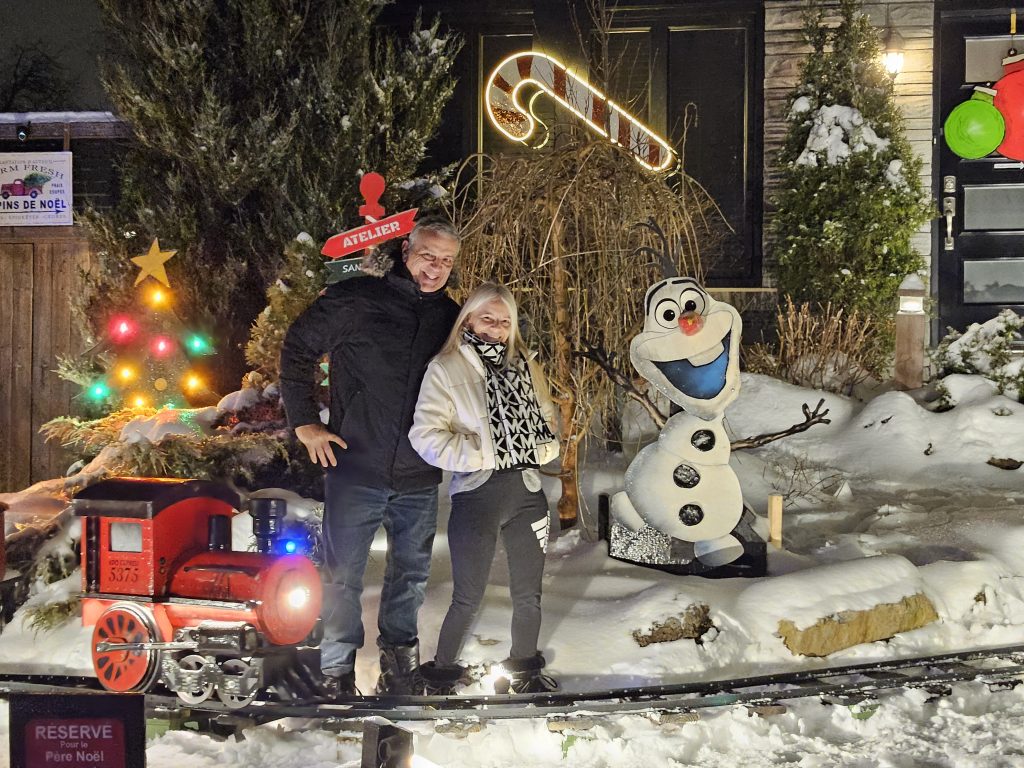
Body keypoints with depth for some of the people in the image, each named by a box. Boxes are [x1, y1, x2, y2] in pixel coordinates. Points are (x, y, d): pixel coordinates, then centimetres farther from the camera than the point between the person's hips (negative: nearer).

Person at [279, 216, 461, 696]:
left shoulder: (451, 318, 9)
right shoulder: (358, 298, -4)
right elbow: (297, 349, 0)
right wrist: (305, 423, -4)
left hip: (420, 477, 4)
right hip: (357, 467, -4)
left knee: (411, 573, 14)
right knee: (344, 574, 2)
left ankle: (399, 656, 30)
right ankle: (338, 669, 15)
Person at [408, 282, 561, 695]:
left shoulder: (524, 365, 11)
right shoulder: (446, 368, -5)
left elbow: (546, 418, 18)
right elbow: (426, 436, -12)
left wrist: (541, 448, -2)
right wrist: (483, 454, -17)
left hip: (526, 493, 5)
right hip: (477, 495, -5)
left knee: (528, 595, 15)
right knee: (468, 599, 1)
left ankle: (526, 669, 34)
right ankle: (442, 673, 20)